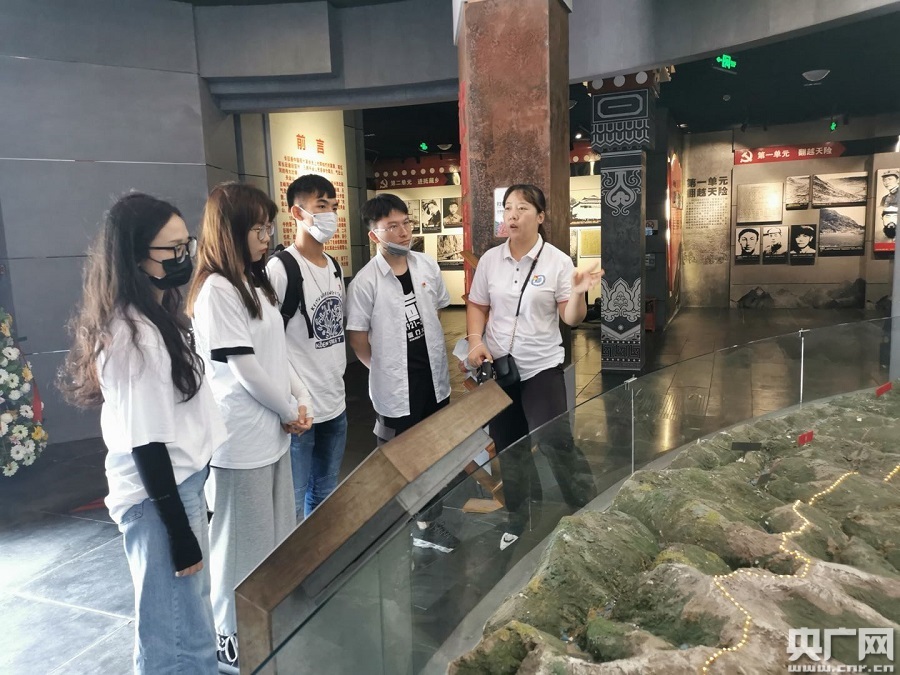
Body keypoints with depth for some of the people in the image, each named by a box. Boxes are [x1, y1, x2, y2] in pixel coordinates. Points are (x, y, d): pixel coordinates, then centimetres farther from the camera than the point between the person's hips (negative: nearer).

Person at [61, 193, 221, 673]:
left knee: (188, 622, 25)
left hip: (180, 482, 9)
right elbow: (145, 445, -21)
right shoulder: (133, 336, -23)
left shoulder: (157, 315, 7)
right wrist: (180, 530, -16)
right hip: (158, 498, -9)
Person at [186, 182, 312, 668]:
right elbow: (244, 367, -19)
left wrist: (300, 400, 5)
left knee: (277, 532, 20)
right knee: (244, 539, 6)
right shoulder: (216, 290, -17)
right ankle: (235, 634, 26)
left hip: (271, 430, 9)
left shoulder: (255, 283, 11)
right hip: (242, 437, -9)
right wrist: (289, 412, -8)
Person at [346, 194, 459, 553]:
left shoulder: (427, 266, 0)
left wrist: (433, 354, 11)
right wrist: (385, 369, 0)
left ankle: (428, 524, 39)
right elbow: (357, 337, -9)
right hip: (396, 389, -5)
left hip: (434, 379, 5)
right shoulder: (365, 282, -15)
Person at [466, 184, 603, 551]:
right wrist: (475, 340, -8)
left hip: (542, 368, -3)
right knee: (509, 449, 15)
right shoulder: (490, 259, 1)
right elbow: (477, 306, 9)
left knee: (557, 445, -7)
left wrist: (578, 294, -28)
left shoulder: (557, 261, -8)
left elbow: (571, 318, -8)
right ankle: (517, 519, 34)